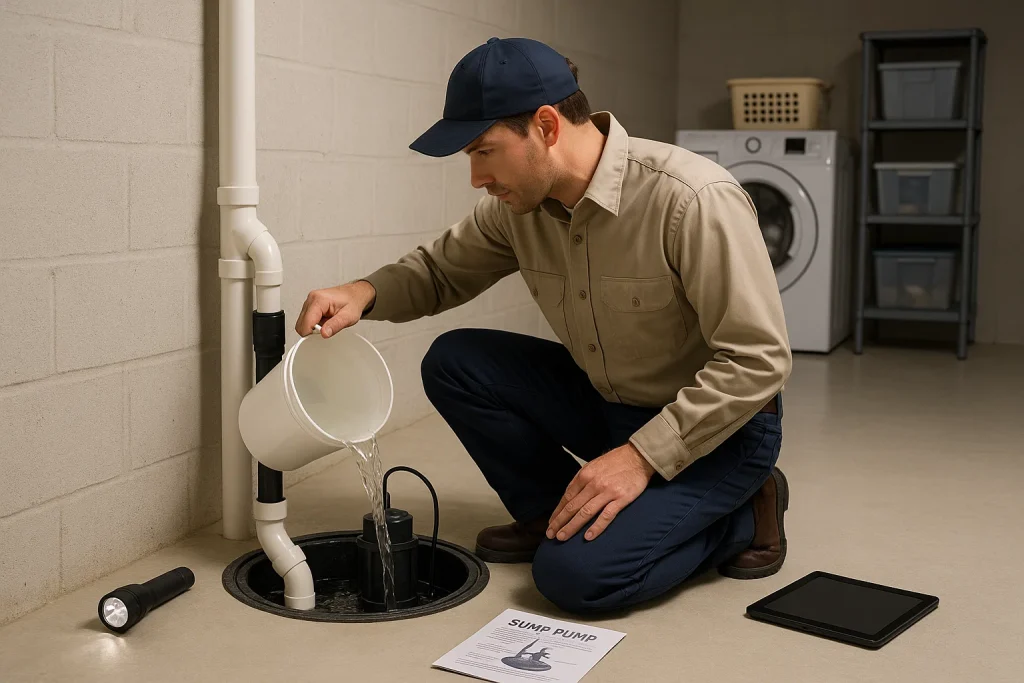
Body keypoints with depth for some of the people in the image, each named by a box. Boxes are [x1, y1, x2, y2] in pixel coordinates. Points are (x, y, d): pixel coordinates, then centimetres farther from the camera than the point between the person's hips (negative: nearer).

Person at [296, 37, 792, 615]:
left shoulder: (693, 199, -28)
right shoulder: (520, 204, -7)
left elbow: (758, 361, -25)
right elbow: (442, 269, 10)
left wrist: (642, 456, -27)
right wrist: (365, 293, -12)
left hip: (717, 425, -7)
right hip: (607, 404, 7)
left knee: (576, 572, -24)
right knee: (453, 362, -8)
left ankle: (738, 515, 1)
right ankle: (554, 514, 7)